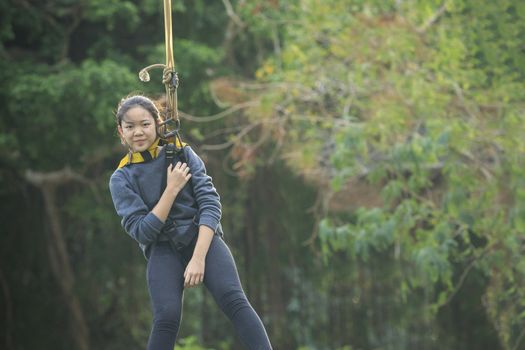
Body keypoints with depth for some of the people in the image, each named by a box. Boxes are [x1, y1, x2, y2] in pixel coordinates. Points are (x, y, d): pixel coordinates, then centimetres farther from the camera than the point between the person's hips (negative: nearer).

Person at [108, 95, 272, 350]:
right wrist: (172, 189, -13)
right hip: (163, 249, 0)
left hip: (202, 237, 0)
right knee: (166, 317, -25)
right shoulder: (122, 179, 3)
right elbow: (142, 232, -6)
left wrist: (198, 258, -16)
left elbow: (210, 203, -4)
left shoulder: (182, 153, 3)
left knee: (234, 300, -24)